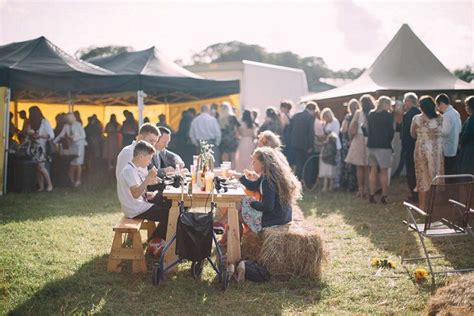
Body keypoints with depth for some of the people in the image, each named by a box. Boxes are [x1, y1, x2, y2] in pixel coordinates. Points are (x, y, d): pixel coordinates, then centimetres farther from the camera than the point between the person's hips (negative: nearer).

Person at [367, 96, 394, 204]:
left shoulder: (371, 114, 6)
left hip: (371, 145, 5)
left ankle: (371, 195, 9)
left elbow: (368, 129, 9)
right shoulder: (388, 115, -9)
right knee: (384, 171, 1)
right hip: (384, 146, -5)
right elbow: (391, 131, -6)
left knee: (373, 171, 10)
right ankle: (384, 196, 2)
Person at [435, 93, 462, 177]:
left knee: (447, 174, -1)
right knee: (452, 172, 15)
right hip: (455, 148, 9)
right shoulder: (456, 113, 8)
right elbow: (460, 129, 16)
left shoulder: (446, 115, -20)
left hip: (447, 150, -9)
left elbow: (445, 132, -21)